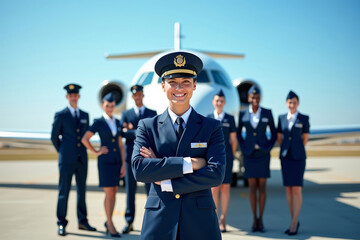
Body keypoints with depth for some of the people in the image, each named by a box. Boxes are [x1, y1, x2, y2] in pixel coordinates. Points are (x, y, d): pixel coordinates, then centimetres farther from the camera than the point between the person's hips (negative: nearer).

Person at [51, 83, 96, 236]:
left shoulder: (85, 116, 12)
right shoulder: (60, 115, 0)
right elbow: (54, 137, 5)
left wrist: (81, 151, 13)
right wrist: (63, 152, 11)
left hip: (82, 159, 4)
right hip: (67, 160, -4)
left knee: (81, 190, 9)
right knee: (64, 191, -2)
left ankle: (82, 221, 18)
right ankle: (61, 224, 6)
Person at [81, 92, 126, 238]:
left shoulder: (117, 122, 9)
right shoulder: (98, 122, -3)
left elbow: (120, 144, 8)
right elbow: (84, 139, -3)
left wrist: (123, 164, 4)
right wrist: (96, 152, -1)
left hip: (117, 160, 5)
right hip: (105, 160, -4)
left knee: (114, 192, 8)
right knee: (109, 193, -3)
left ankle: (108, 222, 22)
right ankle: (110, 224, 9)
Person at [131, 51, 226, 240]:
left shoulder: (212, 127, 3)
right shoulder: (147, 127, 4)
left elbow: (216, 174, -9)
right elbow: (139, 169, -10)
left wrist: (165, 183, -11)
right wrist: (189, 163, -15)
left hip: (200, 224, 0)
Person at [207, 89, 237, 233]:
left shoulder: (230, 119, 7)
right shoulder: (208, 119, 8)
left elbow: (233, 140, 9)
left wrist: (232, 156, 6)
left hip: (226, 157, 0)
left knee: (225, 187, 0)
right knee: (214, 188, 0)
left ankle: (223, 220, 7)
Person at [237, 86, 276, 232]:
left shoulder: (267, 113, -1)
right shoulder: (243, 114, 1)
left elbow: (274, 133, 7)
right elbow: (238, 133, 12)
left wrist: (268, 147, -5)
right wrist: (243, 147, 0)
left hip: (263, 153, 0)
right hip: (249, 153, 1)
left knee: (262, 186, 0)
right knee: (252, 186, 3)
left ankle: (261, 220, 9)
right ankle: (254, 220, 11)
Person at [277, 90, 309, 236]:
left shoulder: (304, 119, -1)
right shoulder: (282, 118, 8)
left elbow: (305, 138, 7)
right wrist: (286, 150, 13)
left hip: (298, 157, -3)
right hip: (285, 157, 4)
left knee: (297, 189, -8)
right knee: (288, 189, 6)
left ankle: (294, 223, -3)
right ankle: (294, 221, 15)